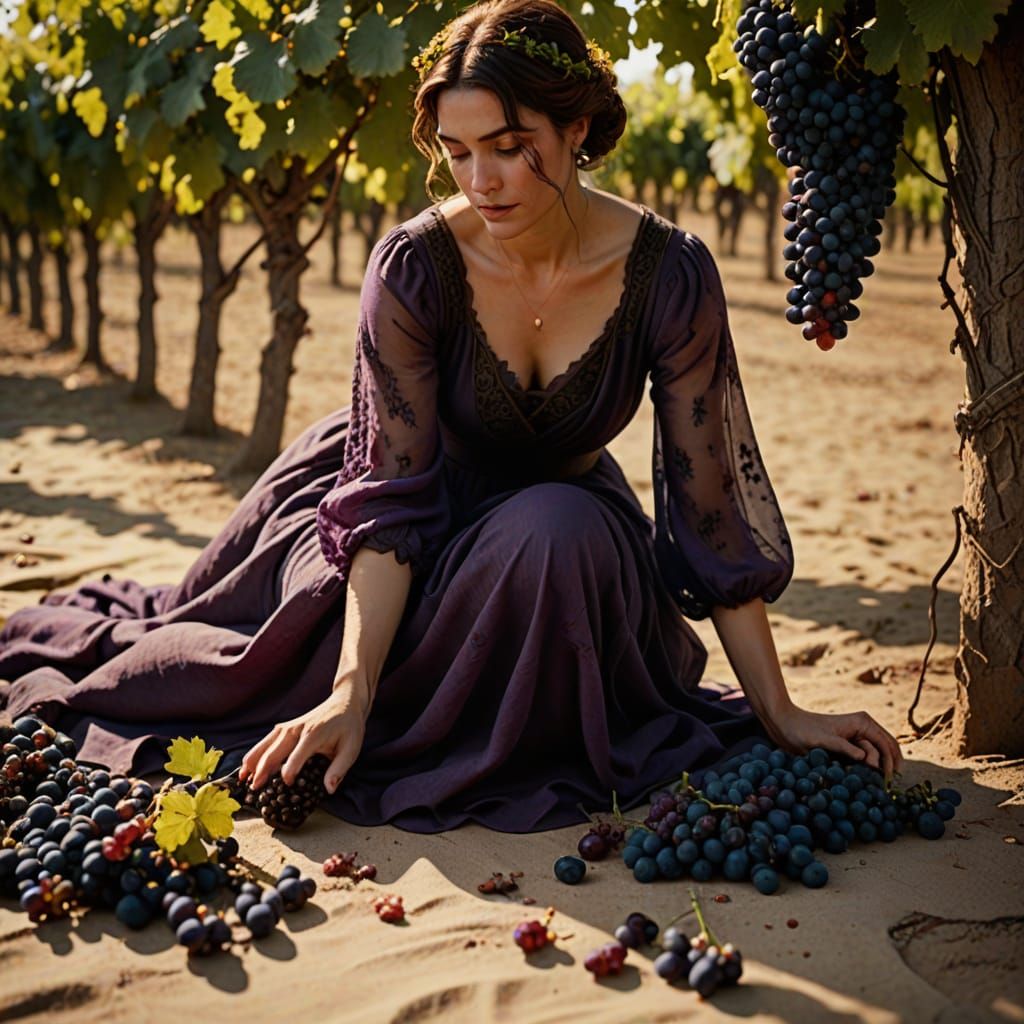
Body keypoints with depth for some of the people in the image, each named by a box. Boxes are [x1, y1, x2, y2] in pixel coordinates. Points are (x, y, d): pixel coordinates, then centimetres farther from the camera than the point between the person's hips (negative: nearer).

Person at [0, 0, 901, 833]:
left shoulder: (667, 273, -23)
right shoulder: (414, 266, -24)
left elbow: (712, 502, -18)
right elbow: (393, 499, -24)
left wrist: (778, 713, -17)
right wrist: (352, 693, -34)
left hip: (564, 516, 0)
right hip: (428, 511, 1)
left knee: (561, 536, -35)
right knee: (308, 654, -21)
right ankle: (104, 641, 11)